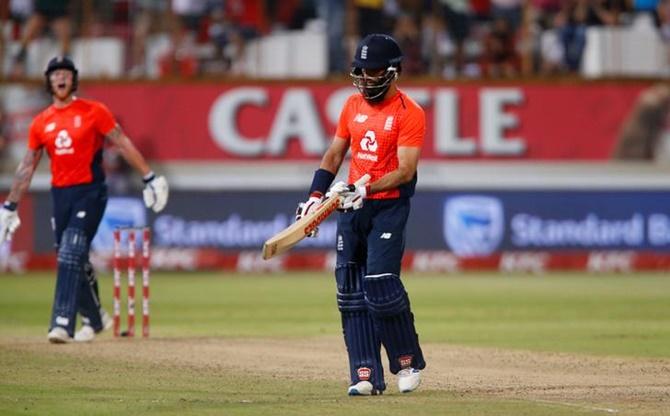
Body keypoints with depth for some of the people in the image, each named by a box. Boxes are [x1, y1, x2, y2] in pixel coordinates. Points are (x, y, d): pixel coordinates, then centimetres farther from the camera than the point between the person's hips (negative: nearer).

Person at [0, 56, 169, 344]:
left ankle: (62, 323, -21)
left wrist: (149, 178, -7)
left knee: (71, 255, -17)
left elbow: (123, 144, -2)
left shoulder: (94, 112, -2)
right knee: (73, 261, 10)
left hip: (90, 193, -5)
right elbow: (27, 167, 14)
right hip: (60, 195, 5)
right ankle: (93, 319, 27)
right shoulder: (41, 123, 9)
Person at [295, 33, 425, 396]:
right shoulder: (353, 106, 11)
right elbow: (334, 154, 18)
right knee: (351, 292, 1)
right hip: (351, 206, 6)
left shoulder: (409, 113, -9)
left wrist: (366, 190, -27)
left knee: (380, 286, -15)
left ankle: (409, 362, 4)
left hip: (388, 206, -6)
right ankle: (366, 376, 2)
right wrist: (316, 196, 7)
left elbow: (406, 171, -16)